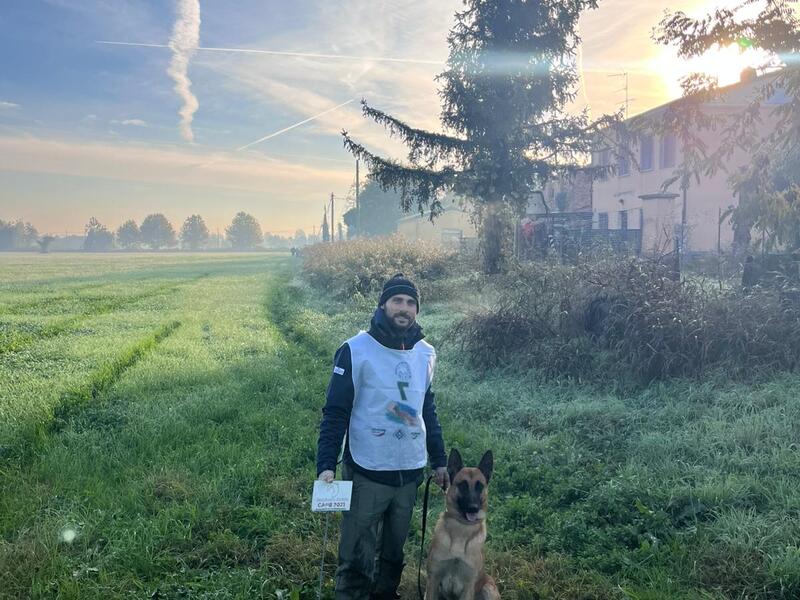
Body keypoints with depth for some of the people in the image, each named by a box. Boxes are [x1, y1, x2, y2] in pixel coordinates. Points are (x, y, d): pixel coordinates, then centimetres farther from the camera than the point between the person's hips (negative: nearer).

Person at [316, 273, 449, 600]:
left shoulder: (425, 353, 6)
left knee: (394, 551, 18)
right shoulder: (356, 351, -11)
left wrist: (439, 461, 16)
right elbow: (335, 412, -10)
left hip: (410, 473, 5)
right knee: (357, 557, 4)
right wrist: (326, 465, -18)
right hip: (367, 473, -5)